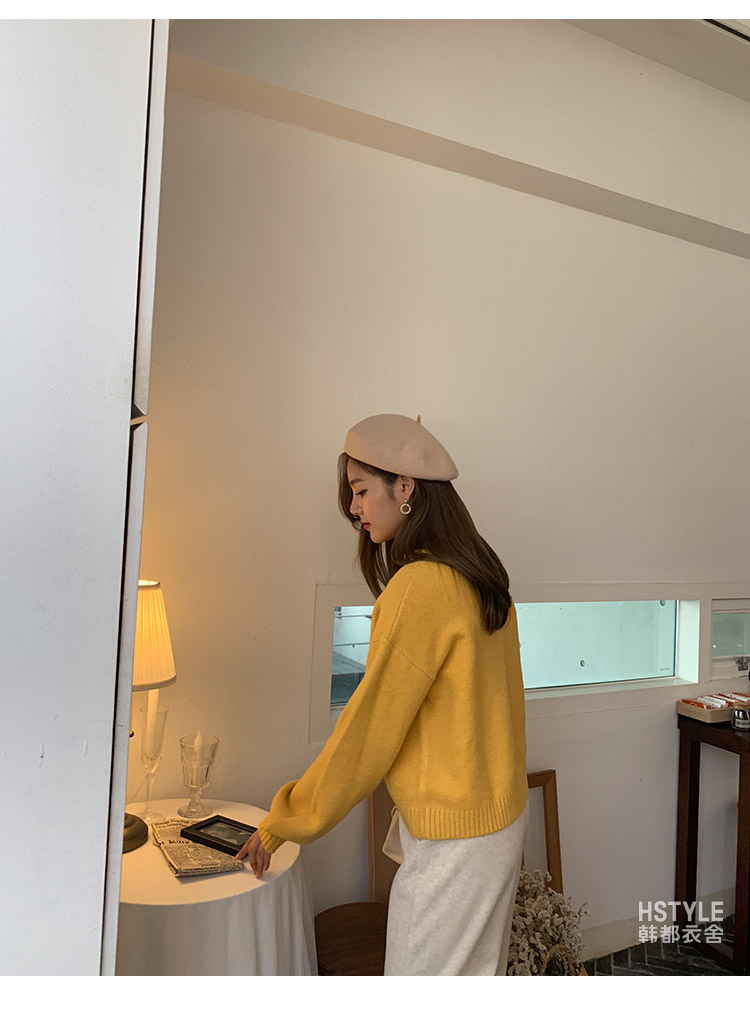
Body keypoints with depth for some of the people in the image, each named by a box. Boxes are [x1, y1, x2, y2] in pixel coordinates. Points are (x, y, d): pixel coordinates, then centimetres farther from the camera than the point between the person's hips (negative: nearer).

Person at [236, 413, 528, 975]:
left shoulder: (420, 586, -24)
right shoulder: (479, 575, 4)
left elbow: (369, 726, -20)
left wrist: (280, 824, -7)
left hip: (452, 836, -9)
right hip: (500, 811, 9)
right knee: (479, 971, 23)